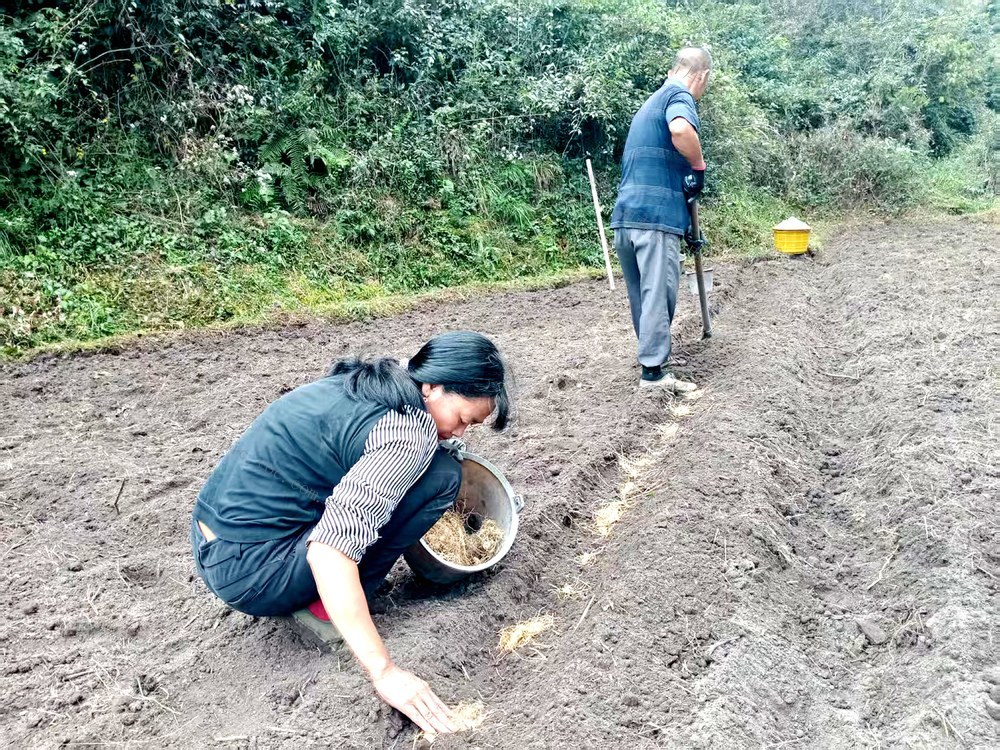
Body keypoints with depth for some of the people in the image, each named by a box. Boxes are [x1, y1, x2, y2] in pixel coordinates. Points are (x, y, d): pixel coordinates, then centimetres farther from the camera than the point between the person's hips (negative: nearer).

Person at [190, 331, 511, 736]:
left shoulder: (361, 385, 9)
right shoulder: (408, 433, -19)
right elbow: (329, 551, -30)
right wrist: (384, 672, -30)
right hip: (249, 575, -9)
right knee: (442, 474, -12)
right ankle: (326, 605, -4)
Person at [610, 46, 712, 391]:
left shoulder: (650, 102, 28)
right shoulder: (680, 95, -1)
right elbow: (680, 130, -27)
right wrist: (699, 167, -9)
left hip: (625, 215, 8)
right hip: (656, 214, -8)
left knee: (642, 295, 14)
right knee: (658, 294, -7)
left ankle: (651, 356, 25)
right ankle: (653, 372, -7)